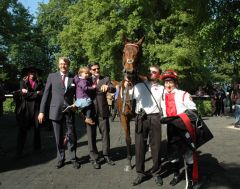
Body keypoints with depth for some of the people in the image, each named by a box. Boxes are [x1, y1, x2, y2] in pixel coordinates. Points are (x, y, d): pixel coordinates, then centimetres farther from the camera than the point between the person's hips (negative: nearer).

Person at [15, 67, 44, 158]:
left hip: (36, 108, 2)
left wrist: (29, 93, -7)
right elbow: (24, 95, -6)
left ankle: (37, 147, 24)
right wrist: (36, 93, -6)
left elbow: (41, 94, -3)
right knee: (22, 131, -3)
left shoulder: (39, 82, 11)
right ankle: (19, 152, 1)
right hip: (25, 109, -1)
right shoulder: (23, 82, 7)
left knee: (37, 129, 8)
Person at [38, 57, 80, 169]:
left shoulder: (74, 78, 4)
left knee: (71, 136, 3)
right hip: (56, 111, 0)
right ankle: (60, 159, 24)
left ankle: (73, 158, 19)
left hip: (69, 111, 0)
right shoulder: (52, 76, 4)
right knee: (59, 137, 9)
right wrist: (42, 111, -3)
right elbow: (46, 94, 2)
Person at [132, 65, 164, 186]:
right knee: (139, 146, 3)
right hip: (140, 118, 0)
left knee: (156, 146, 4)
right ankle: (140, 173, 15)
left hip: (155, 118, 0)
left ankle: (156, 173, 19)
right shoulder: (139, 86, 13)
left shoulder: (161, 88, 14)